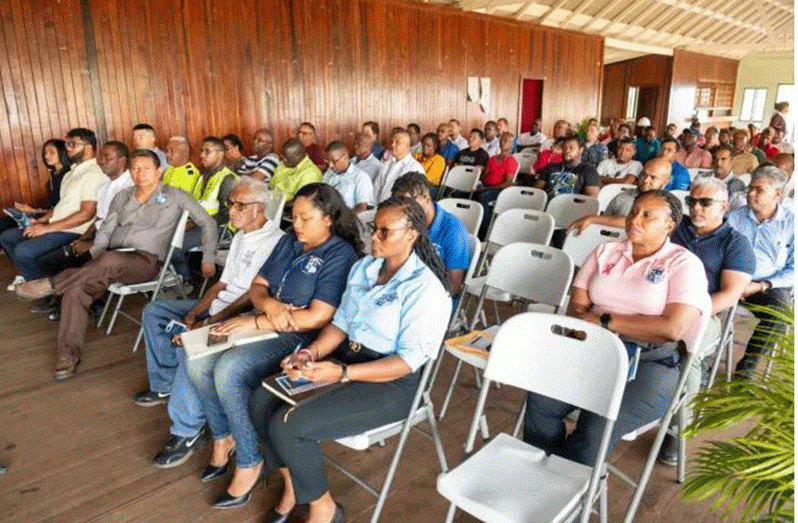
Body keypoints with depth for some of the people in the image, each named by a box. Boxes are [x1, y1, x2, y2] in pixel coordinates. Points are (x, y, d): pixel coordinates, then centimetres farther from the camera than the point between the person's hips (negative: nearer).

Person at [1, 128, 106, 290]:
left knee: (23, 251, -23)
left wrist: (47, 228, -19)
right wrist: (40, 220, 7)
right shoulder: (72, 172, 18)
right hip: (54, 226, 10)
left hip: (73, 232, -10)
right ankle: (27, 276, 24)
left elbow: (86, 214, -22)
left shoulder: (94, 174, -16)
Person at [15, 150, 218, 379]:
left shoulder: (174, 197, 7)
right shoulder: (122, 197, 22)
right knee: (75, 290, -22)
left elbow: (208, 223, 6)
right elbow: (105, 231, 21)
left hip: (146, 260, -5)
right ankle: (68, 356, -15)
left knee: (110, 260, -40)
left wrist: (208, 259, -2)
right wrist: (94, 257, 2)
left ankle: (52, 284, -25)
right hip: (111, 258, 5)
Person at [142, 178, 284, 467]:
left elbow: (253, 296, -23)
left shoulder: (274, 241, -18)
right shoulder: (240, 237, 15)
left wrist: (209, 323, -25)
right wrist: (191, 315, 0)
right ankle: (166, 386, 18)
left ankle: (187, 430, -18)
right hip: (219, 304, 11)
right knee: (154, 311, 12)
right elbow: (222, 284, 13)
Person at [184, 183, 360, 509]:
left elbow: (318, 316, -20)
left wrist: (256, 322, -17)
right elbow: (257, 285, 14)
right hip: (264, 321, 8)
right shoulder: (289, 241, 13)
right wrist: (268, 304, -12)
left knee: (228, 371, -26)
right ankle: (222, 436, 12)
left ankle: (249, 461, -8)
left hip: (301, 337, -8)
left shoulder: (341, 255, -12)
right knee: (197, 363, -10)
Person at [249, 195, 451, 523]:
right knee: (263, 401, -7)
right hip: (346, 358, 8)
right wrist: (312, 353, -7)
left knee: (288, 425, -20)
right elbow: (341, 323, 12)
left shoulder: (424, 288, -17)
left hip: (392, 384, -8)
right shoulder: (363, 268, 7)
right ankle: (292, 484, 14)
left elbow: (409, 361, -20)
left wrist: (342, 373, -27)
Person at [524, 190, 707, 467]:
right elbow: (577, 306, 9)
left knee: (595, 430, -28)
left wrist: (606, 321, -10)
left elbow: (674, 328, -13)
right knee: (539, 402, -23)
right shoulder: (606, 252, 15)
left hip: (649, 361, -4)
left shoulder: (685, 264, 1)